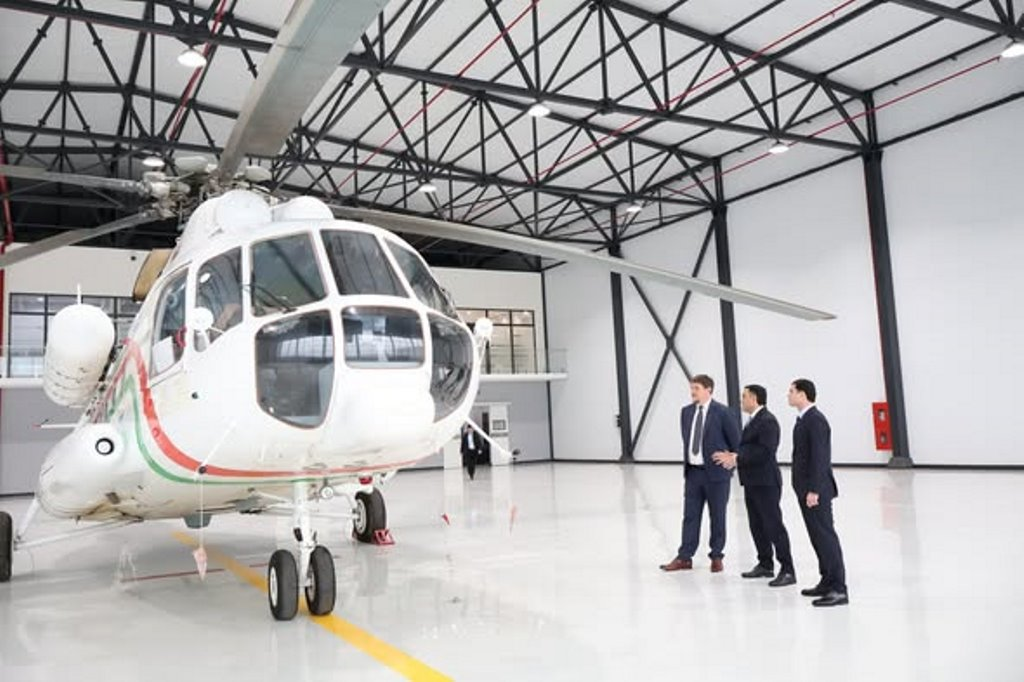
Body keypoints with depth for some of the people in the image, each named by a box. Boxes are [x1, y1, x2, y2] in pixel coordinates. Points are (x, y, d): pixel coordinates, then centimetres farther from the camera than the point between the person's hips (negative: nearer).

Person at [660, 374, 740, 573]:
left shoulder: (722, 412, -10)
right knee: (690, 515, 7)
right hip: (692, 471, 5)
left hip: (715, 472, -5)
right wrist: (687, 461, 12)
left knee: (717, 516, 7)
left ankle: (716, 556, 20)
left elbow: (735, 441, -4)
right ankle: (684, 558, 12)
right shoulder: (686, 412, 6)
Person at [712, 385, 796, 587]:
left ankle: (787, 570, 1)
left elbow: (765, 452, -25)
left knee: (773, 525, -6)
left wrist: (736, 458, -24)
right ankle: (765, 565, 27)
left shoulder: (767, 421, -16)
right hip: (752, 482, 10)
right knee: (757, 525, 16)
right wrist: (734, 456, 0)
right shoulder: (753, 420, 15)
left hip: (765, 483, -10)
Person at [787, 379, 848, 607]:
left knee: (825, 536, -6)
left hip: (816, 490, -10)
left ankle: (838, 589, -2)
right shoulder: (804, 419, 14)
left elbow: (819, 457, -21)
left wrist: (813, 490, -22)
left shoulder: (816, 420, -16)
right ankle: (828, 582, 25)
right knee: (818, 536, 15)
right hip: (806, 488, 10)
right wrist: (805, 489, 17)